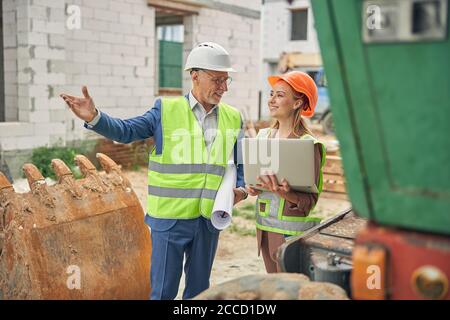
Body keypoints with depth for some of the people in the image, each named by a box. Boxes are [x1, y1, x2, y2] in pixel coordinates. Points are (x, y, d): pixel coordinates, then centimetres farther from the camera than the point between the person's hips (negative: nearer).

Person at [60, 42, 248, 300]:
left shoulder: (233, 118, 7)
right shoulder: (167, 110, -3)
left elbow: (240, 163, 15)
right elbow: (125, 131, -7)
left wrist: (241, 188, -4)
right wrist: (94, 117, -24)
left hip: (210, 218, 4)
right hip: (170, 217, -4)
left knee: (199, 289, 18)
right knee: (163, 290, 4)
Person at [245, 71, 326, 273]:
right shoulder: (264, 135, 7)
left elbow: (310, 200, -14)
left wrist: (286, 194, -32)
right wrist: (251, 188, -2)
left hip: (291, 231, -6)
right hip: (265, 226, 7)